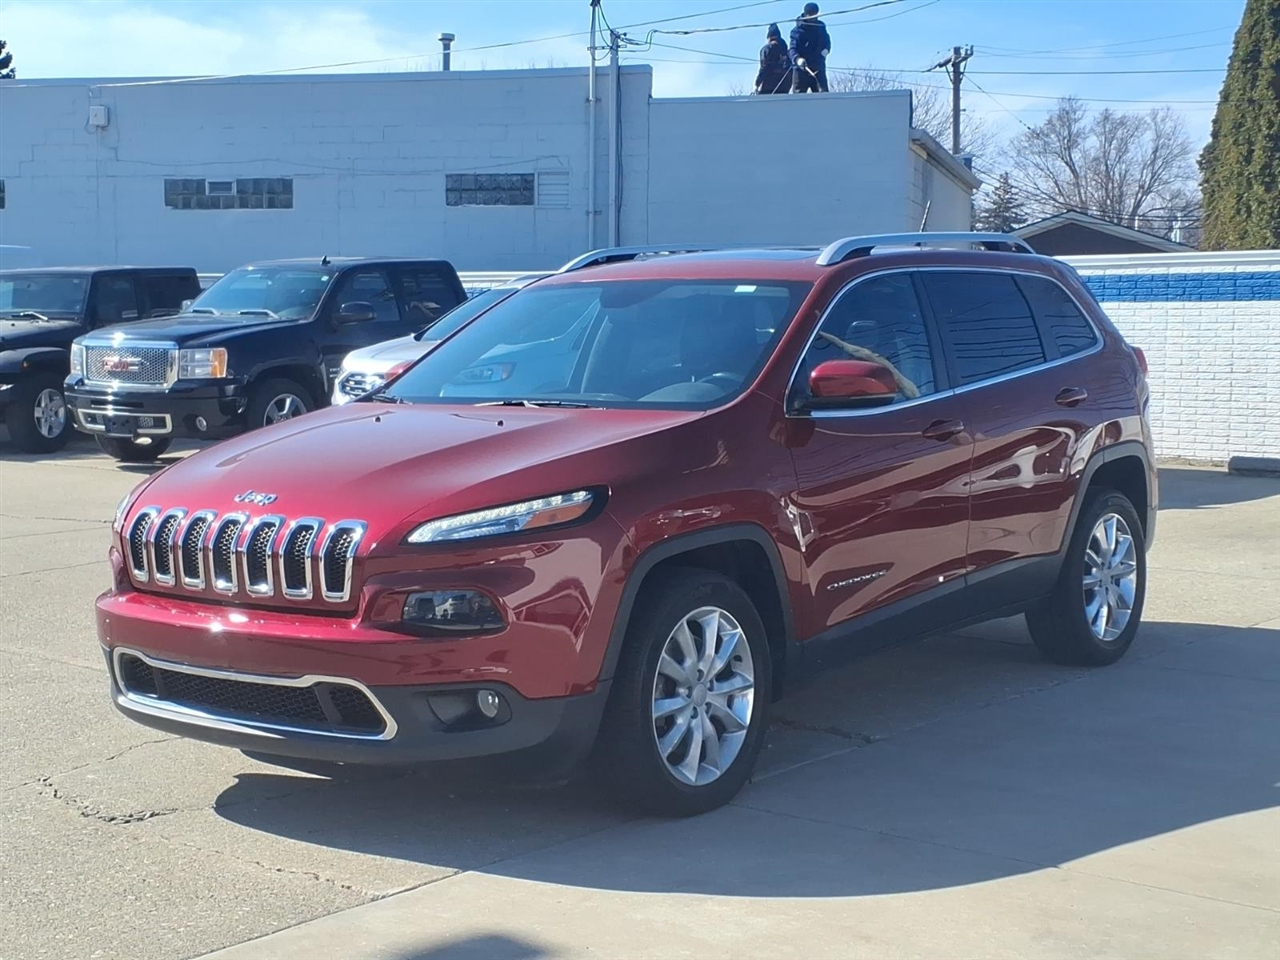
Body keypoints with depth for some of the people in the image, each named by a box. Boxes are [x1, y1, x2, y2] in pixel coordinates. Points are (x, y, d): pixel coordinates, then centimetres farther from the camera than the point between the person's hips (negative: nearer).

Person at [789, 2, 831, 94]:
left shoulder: (821, 27, 9)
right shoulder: (798, 30, -6)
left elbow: (827, 41, 23)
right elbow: (793, 49, -13)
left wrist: (826, 49, -2)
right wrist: (798, 59, -35)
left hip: (818, 68, 3)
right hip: (801, 69, -3)